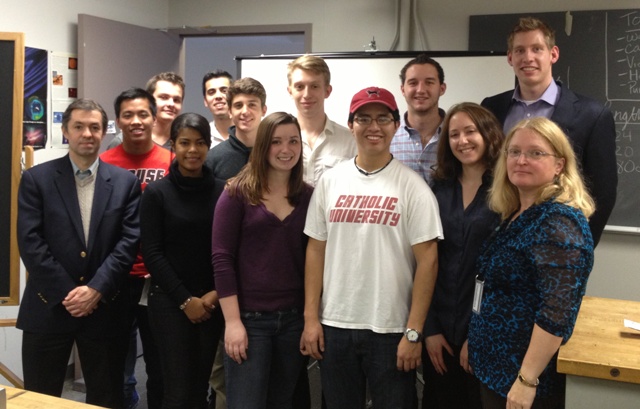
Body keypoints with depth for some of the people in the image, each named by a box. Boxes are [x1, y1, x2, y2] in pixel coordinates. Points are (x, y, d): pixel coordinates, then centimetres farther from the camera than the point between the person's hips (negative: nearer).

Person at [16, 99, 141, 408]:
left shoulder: (125, 182, 5)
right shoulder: (36, 179, 1)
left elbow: (129, 242, -2)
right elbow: (30, 243, -6)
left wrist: (96, 290, -12)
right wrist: (66, 294, -12)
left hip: (104, 310, 1)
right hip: (48, 308, -1)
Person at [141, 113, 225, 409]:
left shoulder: (221, 191, 2)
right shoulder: (156, 192, -4)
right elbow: (152, 253, -6)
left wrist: (216, 293, -6)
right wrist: (185, 299, -9)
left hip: (211, 302, 3)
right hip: (170, 301, -2)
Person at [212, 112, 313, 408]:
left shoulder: (308, 196, 5)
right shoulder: (237, 193, -5)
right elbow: (221, 258, -8)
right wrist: (233, 321, -12)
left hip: (294, 318, 4)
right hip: (249, 318, -4)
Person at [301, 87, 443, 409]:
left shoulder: (411, 186, -6)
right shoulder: (330, 181, 3)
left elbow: (427, 260, -8)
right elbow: (316, 250, 6)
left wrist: (414, 332, -10)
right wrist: (310, 317, 2)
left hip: (391, 330, -3)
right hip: (334, 325, 3)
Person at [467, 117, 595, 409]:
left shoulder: (558, 221, -20)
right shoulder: (517, 215, 8)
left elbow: (556, 313, -26)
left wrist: (527, 380, -25)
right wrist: (475, 344, 19)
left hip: (526, 375, -8)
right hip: (495, 367, 8)